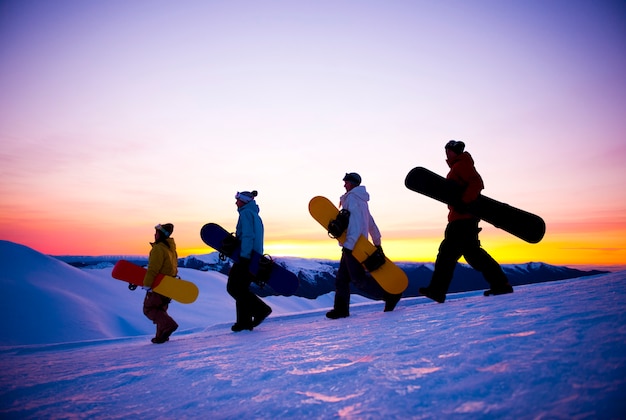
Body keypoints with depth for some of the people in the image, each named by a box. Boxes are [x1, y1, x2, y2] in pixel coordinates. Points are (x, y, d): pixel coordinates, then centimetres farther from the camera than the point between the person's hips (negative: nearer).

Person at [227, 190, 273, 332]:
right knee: (242, 288, 12)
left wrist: (244, 257, -23)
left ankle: (260, 309, -9)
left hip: (247, 257, -10)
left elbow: (248, 236, -19)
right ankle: (244, 321, 13)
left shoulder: (246, 213, -8)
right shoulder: (255, 215, 21)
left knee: (234, 288, -6)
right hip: (255, 257, 10)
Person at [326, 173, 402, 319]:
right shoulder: (361, 200, 22)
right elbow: (371, 223, 26)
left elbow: (356, 222, -21)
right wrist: (377, 242, 32)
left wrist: (349, 244, -28)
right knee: (342, 278, 9)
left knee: (358, 278, -10)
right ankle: (341, 308, 10)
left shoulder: (351, 198, -8)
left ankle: (391, 294, -4)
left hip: (353, 246, -10)